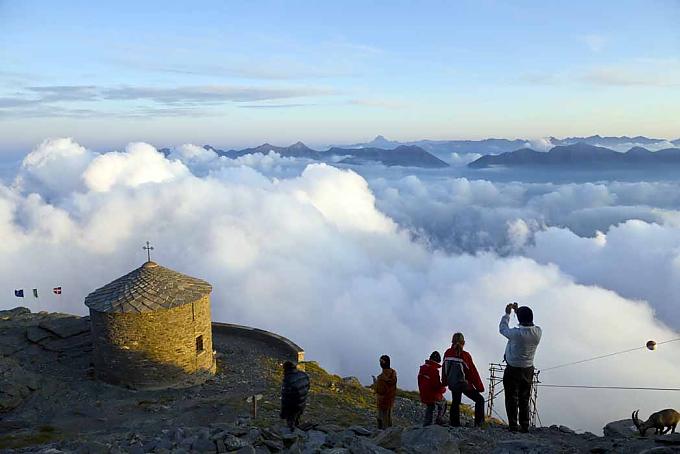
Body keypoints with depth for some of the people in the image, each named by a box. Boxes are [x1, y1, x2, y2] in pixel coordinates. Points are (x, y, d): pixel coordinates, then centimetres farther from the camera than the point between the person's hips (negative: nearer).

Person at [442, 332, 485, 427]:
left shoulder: (447, 353, -5)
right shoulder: (465, 355, -18)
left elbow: (444, 369, 7)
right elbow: (473, 372, -11)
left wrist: (445, 382, 23)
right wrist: (480, 387, -1)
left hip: (452, 384, 5)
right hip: (464, 385, -5)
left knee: (455, 402, 21)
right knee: (479, 400, 8)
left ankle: (455, 424, 23)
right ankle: (478, 423, 2)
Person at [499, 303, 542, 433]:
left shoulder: (517, 333, -27)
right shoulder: (538, 332, -12)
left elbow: (503, 329, -7)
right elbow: (528, 325, 11)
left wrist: (507, 313, 5)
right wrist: (518, 311, 15)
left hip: (513, 370, -5)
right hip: (528, 370, 5)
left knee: (512, 399, 6)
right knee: (524, 399, 16)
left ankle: (513, 426, 7)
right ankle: (525, 426, 18)